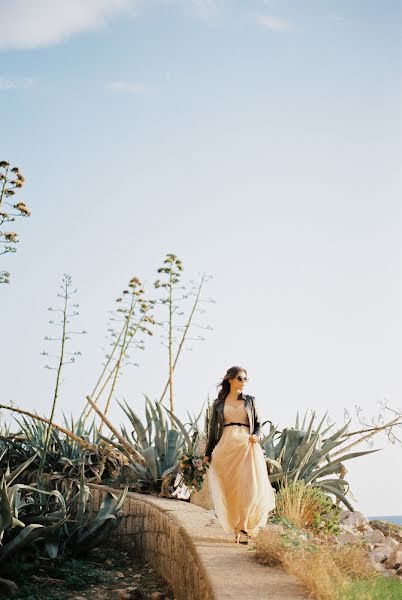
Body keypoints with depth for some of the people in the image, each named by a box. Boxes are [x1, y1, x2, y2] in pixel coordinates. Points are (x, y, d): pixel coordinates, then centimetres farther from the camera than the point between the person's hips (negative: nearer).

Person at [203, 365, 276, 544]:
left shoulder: (250, 400, 11)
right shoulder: (218, 403, 10)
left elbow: (257, 423, 16)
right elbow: (213, 429, 14)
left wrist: (256, 436, -5)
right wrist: (207, 453, 12)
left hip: (246, 447, 0)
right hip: (226, 447, 0)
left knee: (249, 486, -11)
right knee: (230, 488, 0)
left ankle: (244, 527, -2)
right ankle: (239, 528, 11)